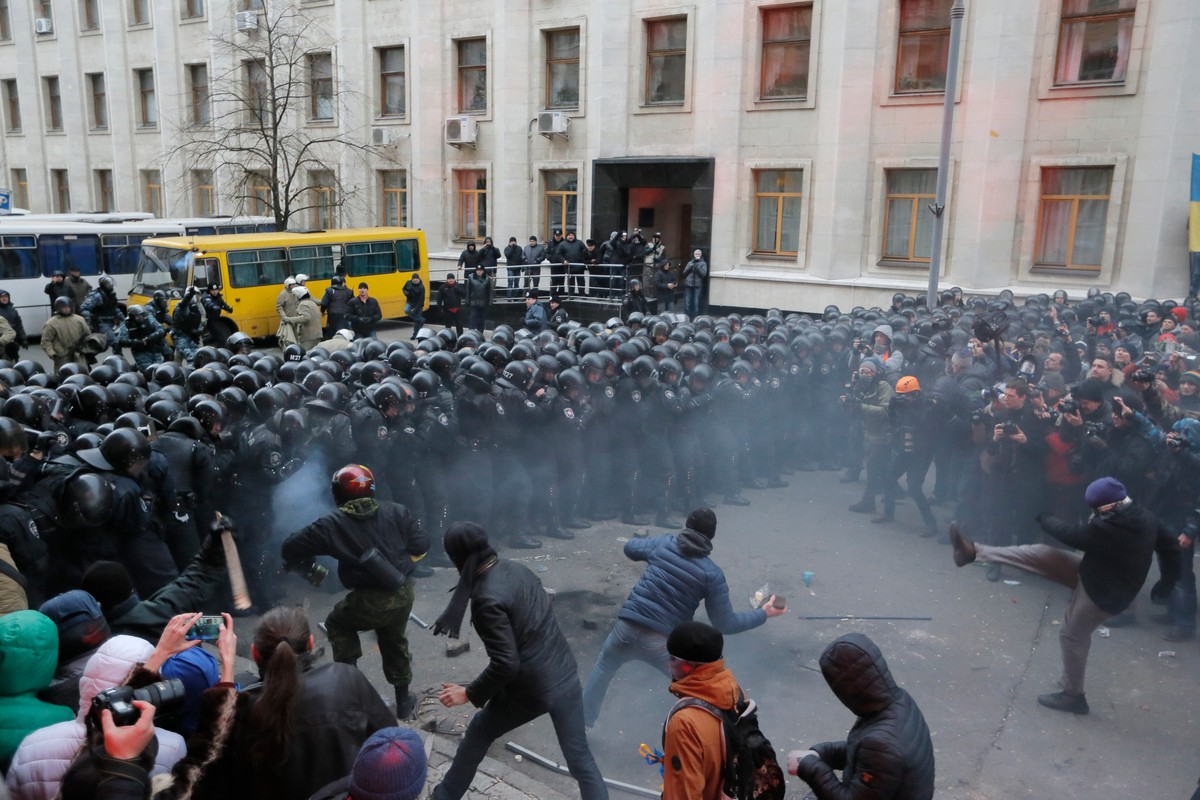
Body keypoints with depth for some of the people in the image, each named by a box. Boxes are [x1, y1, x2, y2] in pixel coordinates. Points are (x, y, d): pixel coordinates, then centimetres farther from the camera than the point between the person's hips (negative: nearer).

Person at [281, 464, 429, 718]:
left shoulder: (333, 524, -5)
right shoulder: (396, 511, 1)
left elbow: (291, 547, 0)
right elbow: (421, 544, 3)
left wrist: (303, 567, 20)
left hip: (370, 603, -4)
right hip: (403, 595, 4)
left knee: (337, 624, 27)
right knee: (395, 642, 29)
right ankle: (403, 700, 39)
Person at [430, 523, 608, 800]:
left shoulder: (487, 598, -24)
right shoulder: (516, 568, -2)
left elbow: (506, 664, -24)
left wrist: (469, 693, -11)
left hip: (530, 689, -6)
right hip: (565, 675, 6)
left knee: (478, 734, 22)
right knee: (581, 759, 14)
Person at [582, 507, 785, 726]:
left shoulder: (664, 543, 2)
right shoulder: (711, 573, -6)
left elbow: (630, 547, 21)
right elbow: (725, 624, -1)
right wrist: (764, 613, 9)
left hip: (627, 628, 3)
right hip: (662, 642, -3)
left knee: (602, 668, 32)